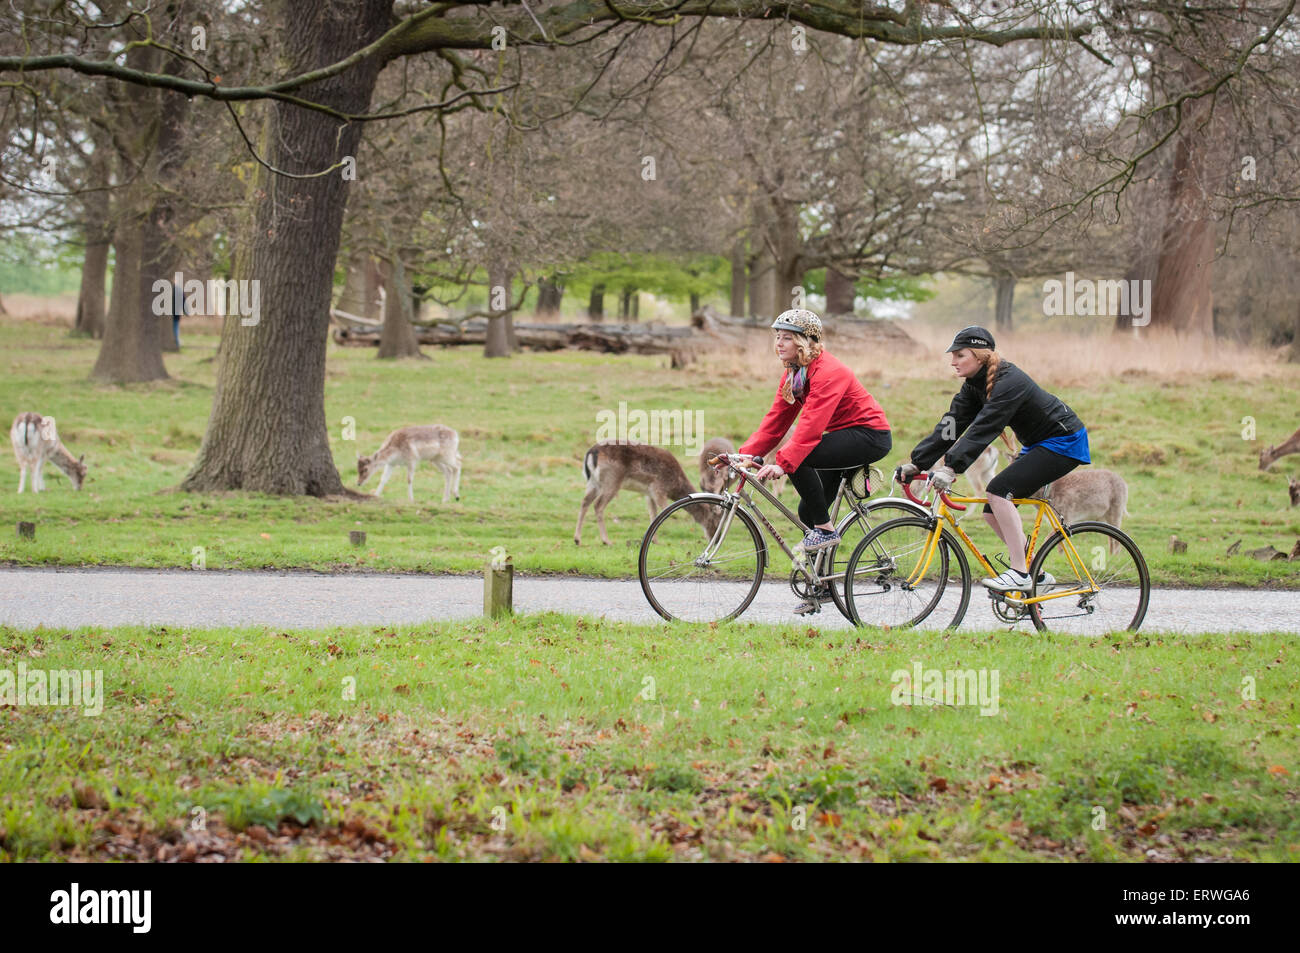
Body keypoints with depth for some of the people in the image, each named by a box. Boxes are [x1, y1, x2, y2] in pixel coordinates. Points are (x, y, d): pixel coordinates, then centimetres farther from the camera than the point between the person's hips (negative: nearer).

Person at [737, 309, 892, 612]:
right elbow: (776, 420, 3)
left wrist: (782, 463, -41)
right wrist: (746, 453, -9)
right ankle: (823, 586, 16)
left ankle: (826, 529, -13)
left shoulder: (828, 371, -23)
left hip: (870, 436, -9)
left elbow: (811, 426, -33)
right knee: (807, 513, 5)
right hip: (844, 437, 9)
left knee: (798, 460, -28)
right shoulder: (793, 374, 5)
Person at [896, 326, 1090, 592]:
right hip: (1037, 445, 9)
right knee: (993, 513, 1)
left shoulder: (1009, 382, -26)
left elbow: (983, 429, -36)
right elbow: (951, 425, -3)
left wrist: (951, 468, -43)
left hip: (1064, 443, -9)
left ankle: (1019, 574, -20)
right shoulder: (975, 385, 1)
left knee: (999, 490, -23)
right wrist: (916, 463, -12)